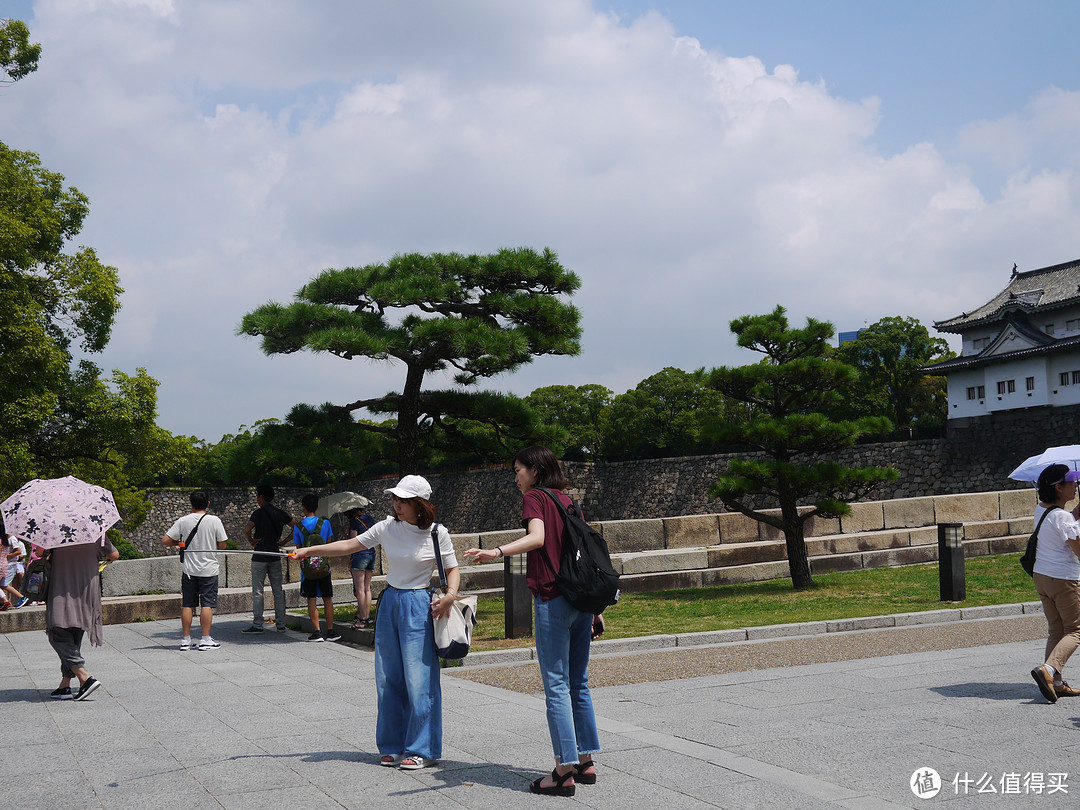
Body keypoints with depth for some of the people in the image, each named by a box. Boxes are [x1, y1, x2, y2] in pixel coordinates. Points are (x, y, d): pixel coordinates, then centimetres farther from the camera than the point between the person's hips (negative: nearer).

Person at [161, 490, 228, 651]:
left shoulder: (183, 521, -3)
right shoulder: (214, 520, -7)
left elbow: (165, 541, -3)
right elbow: (222, 545, -3)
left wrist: (180, 543, 14)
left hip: (189, 569, 2)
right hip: (208, 569, -2)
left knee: (187, 605, 8)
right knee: (207, 604, 1)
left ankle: (185, 639, 11)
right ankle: (205, 640, -1)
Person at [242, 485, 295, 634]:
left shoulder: (259, 513, -9)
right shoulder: (281, 513, 7)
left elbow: (247, 529, -23)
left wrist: (251, 541, -6)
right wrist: (284, 542, 6)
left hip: (259, 557, -5)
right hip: (275, 557, 5)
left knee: (257, 591, 1)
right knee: (278, 591, 9)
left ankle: (257, 625, 0)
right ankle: (281, 624, 9)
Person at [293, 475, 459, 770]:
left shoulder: (437, 534, -7)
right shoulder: (387, 528, 2)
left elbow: (453, 570, 2)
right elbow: (349, 545, 8)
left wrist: (450, 595, -17)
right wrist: (310, 550, 5)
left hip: (419, 607, -4)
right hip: (389, 603, 4)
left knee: (418, 679, -6)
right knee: (388, 678, 7)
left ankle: (422, 749, 6)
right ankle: (393, 746, 20)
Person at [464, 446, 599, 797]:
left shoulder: (535, 498, -4)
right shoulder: (568, 501, 17)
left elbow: (537, 538, -25)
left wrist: (496, 552, -39)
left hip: (552, 602, -8)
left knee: (556, 686, -5)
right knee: (578, 683, 14)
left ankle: (564, 772, -4)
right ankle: (585, 762, 18)